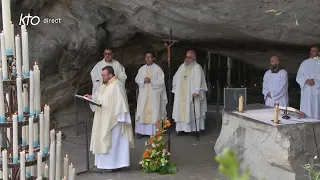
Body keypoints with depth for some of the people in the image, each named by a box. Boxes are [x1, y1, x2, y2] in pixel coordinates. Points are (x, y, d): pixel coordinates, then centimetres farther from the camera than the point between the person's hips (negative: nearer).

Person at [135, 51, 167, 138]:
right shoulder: (141, 69, 11)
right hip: (143, 94, 3)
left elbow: (161, 81, -3)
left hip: (154, 94, -3)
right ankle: (141, 131, 4)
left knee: (153, 112, -4)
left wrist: (151, 80, -15)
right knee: (142, 112, -1)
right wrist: (144, 80, -10)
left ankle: (153, 132, 1)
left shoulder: (157, 69, 1)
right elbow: (137, 79, 10)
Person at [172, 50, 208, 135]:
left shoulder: (197, 67, -5)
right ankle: (181, 128, 9)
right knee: (181, 110, 4)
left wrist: (195, 91, -25)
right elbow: (176, 78, 22)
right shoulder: (182, 66, 15)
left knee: (191, 111, -7)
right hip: (181, 94, 6)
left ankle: (196, 128, -1)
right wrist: (176, 88, 13)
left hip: (191, 94, -6)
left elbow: (198, 80, -15)